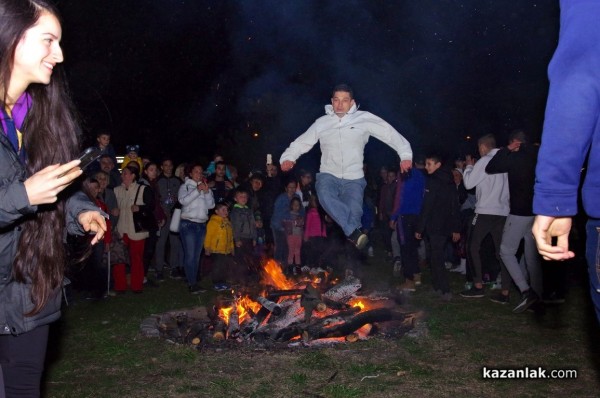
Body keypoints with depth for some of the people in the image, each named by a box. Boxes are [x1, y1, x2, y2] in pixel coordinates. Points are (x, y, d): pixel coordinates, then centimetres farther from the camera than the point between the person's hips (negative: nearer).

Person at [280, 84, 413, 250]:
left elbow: (390, 133, 1)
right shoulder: (322, 123, 11)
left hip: (353, 179, 0)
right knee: (325, 195, -33)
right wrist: (287, 157, -5)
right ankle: (354, 232, -37)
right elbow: (302, 142, 13)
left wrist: (405, 154, -10)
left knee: (353, 211, -26)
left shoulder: (364, 119, 4)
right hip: (328, 175, 0)